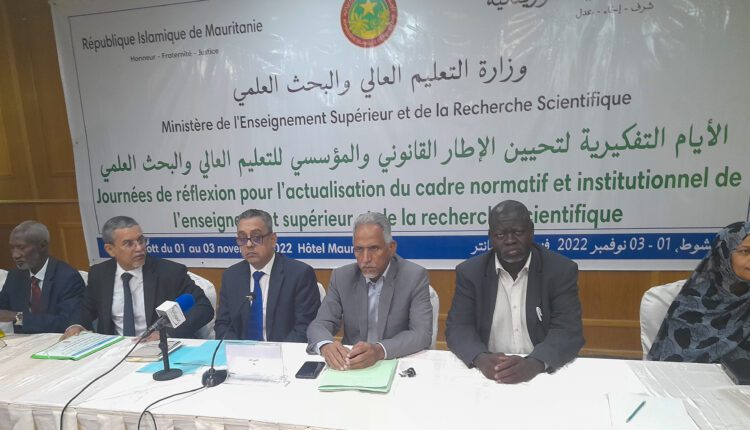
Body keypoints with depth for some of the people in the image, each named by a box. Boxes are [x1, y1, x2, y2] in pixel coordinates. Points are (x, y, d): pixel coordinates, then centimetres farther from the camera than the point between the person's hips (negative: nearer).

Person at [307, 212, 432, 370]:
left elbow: (422, 333, -16)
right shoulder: (342, 277, 0)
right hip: (351, 367, 2)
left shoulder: (415, 276, -9)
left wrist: (380, 350, -32)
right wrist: (326, 345, -26)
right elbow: (319, 325, -3)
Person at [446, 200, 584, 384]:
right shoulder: (470, 272, 0)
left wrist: (534, 363, -27)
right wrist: (481, 358, -25)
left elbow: (569, 331, -9)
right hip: (488, 374, 1)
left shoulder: (561, 270, -2)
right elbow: (457, 328, -5)